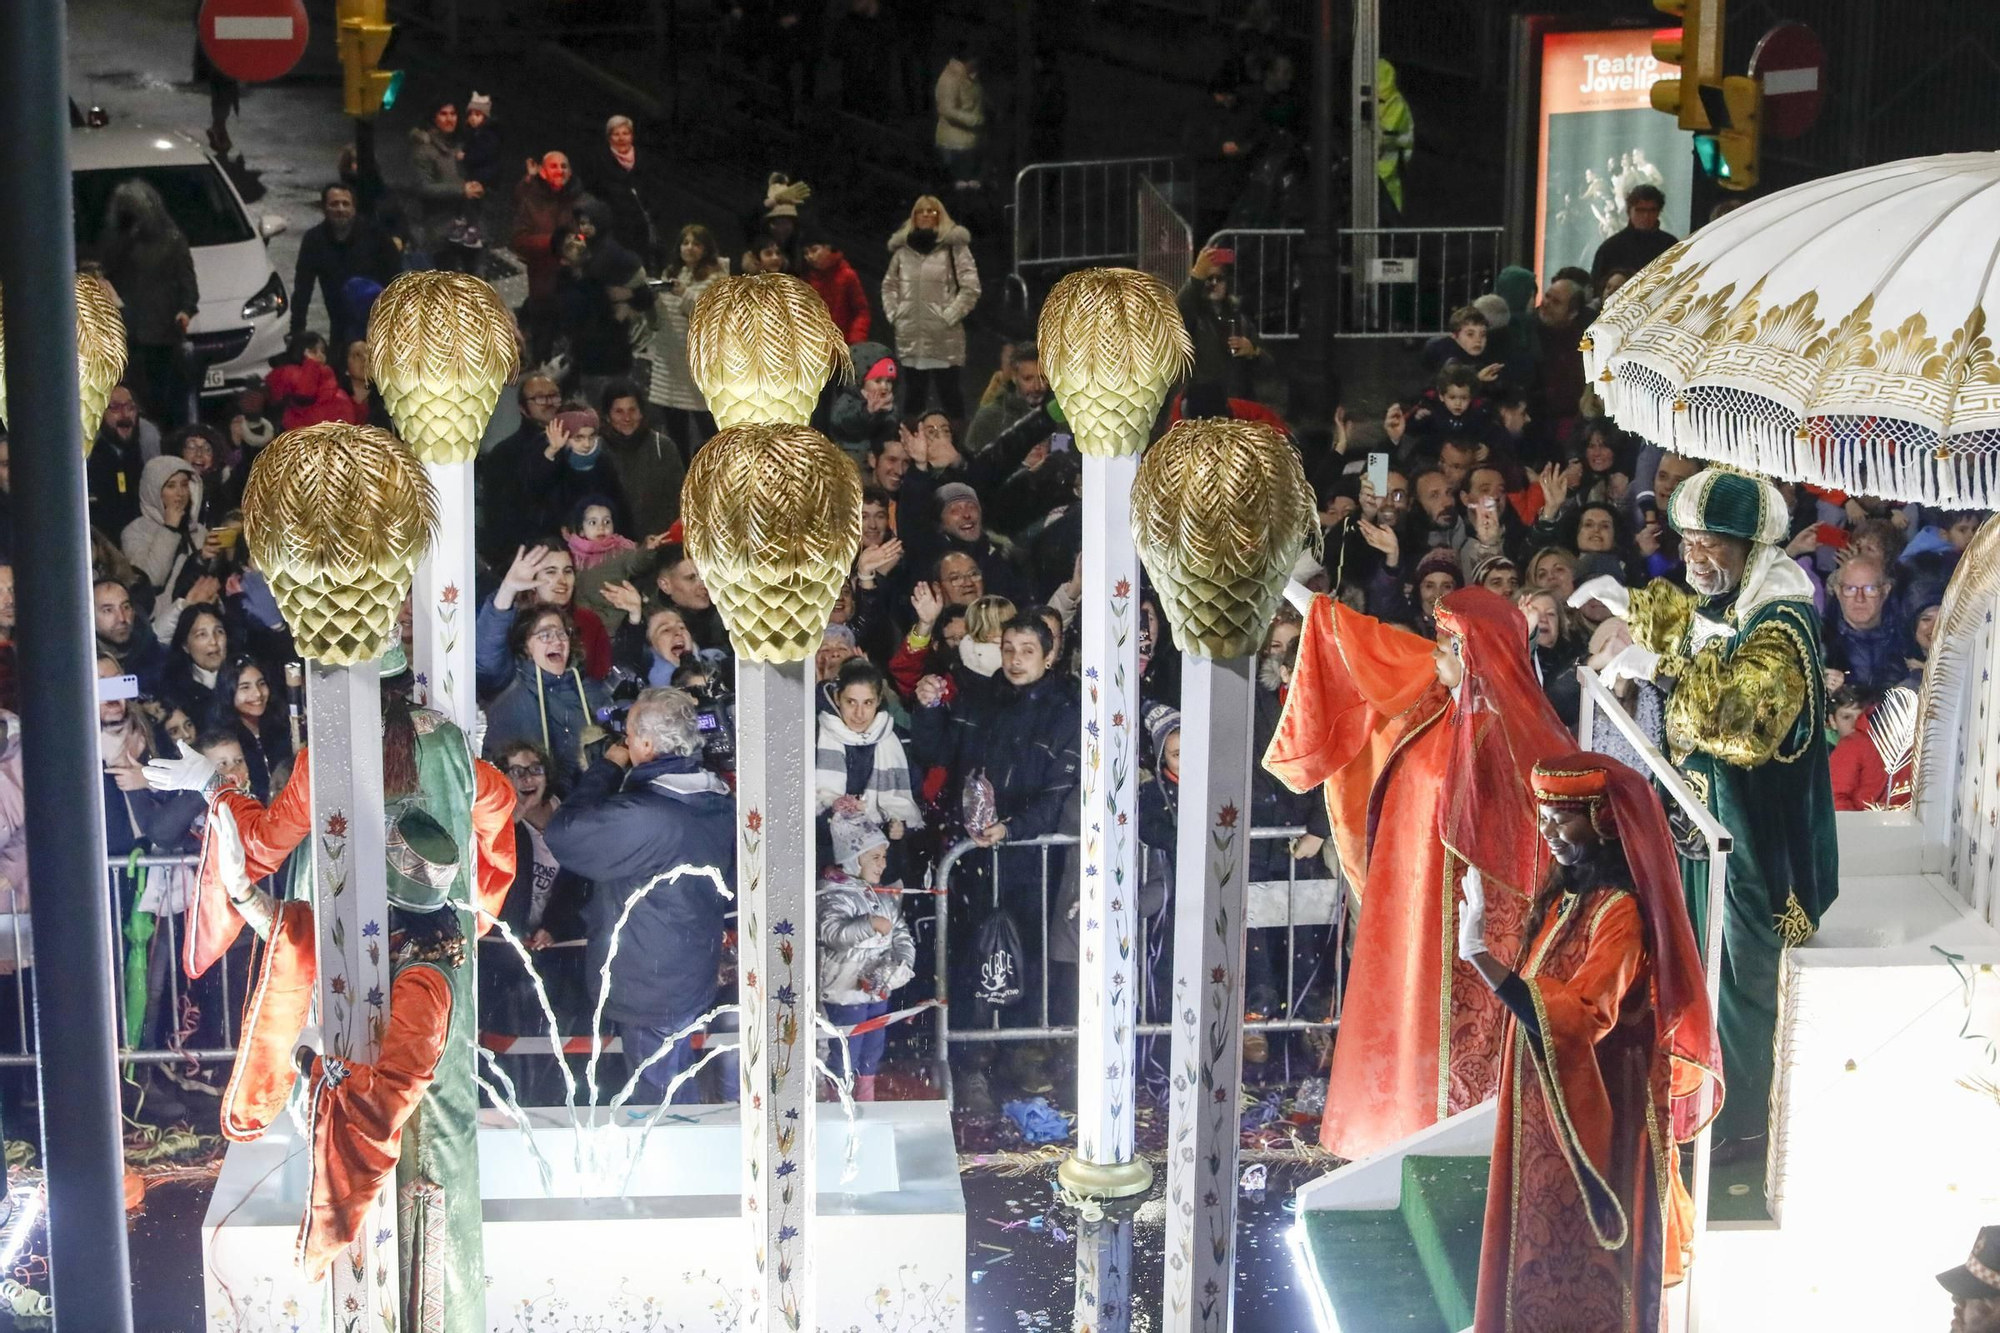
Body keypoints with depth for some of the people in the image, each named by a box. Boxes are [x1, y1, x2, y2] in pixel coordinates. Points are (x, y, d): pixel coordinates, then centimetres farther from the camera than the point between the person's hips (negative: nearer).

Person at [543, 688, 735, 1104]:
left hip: (650, 992, -8)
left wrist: (608, 768, -15)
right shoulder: (720, 802, -3)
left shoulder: (642, 816, -33)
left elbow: (560, 834, -24)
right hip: (696, 977, 8)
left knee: (663, 1090, 8)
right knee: (679, 1077, 26)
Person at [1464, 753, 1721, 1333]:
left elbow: (1568, 1022, -32)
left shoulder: (1621, 912, -22)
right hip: (1550, 1116, 9)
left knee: (1580, 1266, 3)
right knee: (1542, 1254, 17)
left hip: (1592, 1125, -9)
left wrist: (1479, 954, -35)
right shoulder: (1569, 893, 6)